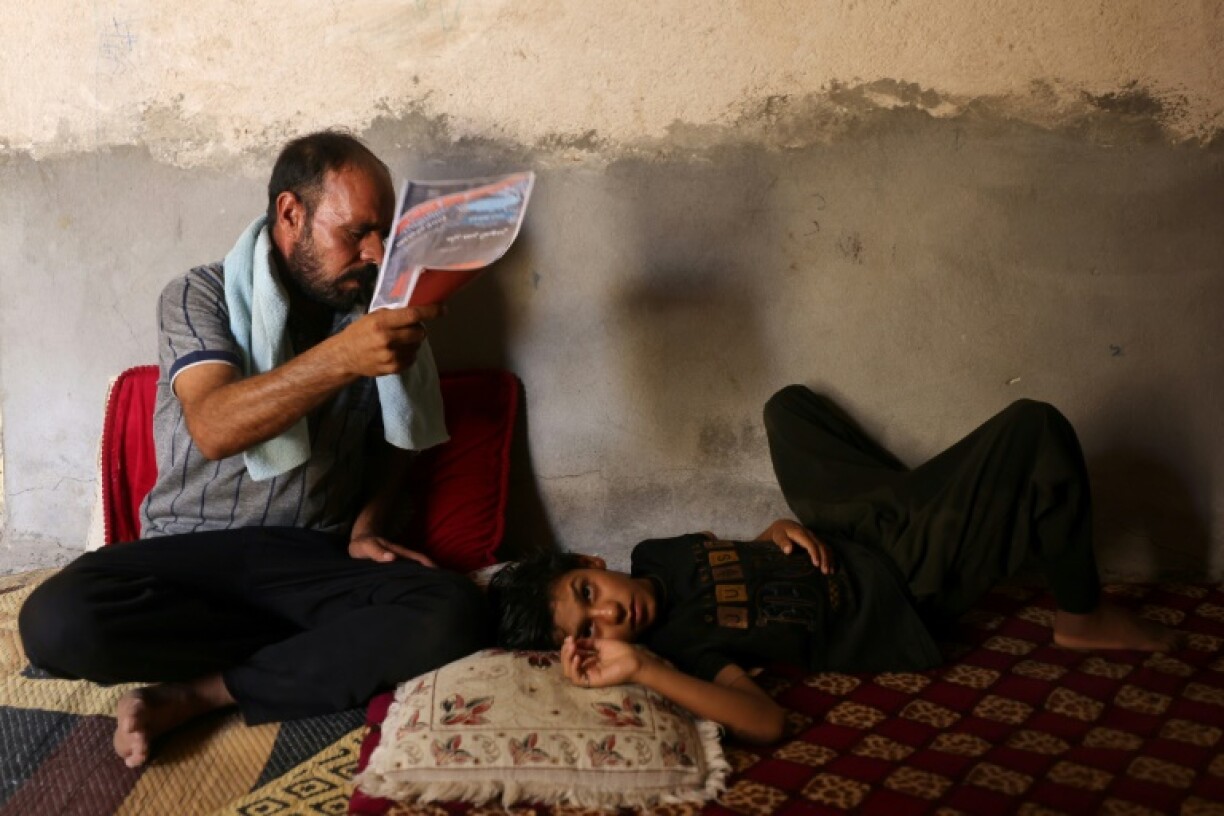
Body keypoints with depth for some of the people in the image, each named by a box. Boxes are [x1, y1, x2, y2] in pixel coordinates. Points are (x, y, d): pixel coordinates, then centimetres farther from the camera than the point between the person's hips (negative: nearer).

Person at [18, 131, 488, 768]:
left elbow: (392, 444, 17)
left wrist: (368, 527, -3)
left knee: (453, 614, -28)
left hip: (316, 557, 2)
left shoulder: (374, 313, 5)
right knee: (56, 622, -32)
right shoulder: (199, 297, -4)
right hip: (190, 549, -1)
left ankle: (196, 694, -19)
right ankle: (332, 647, -14)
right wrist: (341, 357, -36)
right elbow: (213, 428, -23)